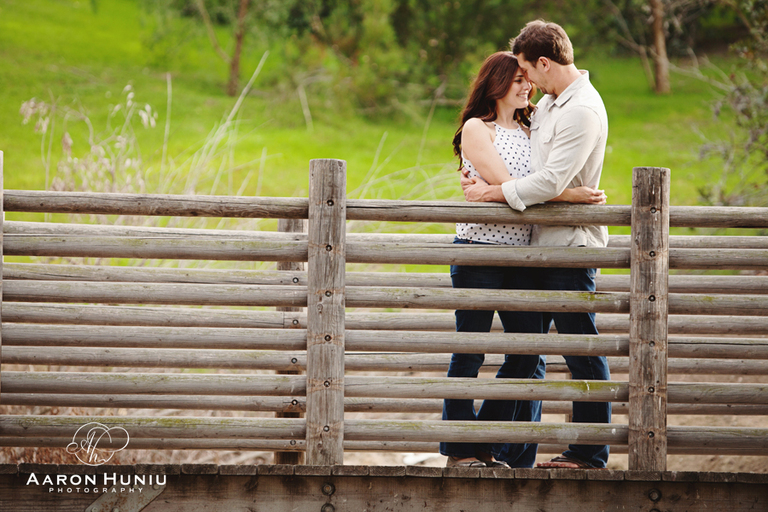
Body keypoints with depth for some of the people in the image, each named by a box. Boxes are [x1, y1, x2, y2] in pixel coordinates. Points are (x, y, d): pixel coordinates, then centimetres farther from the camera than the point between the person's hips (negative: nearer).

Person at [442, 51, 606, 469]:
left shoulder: (529, 132, 18)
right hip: (479, 246, -7)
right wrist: (566, 195, -19)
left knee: (528, 351, 2)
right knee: (470, 351, -3)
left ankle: (485, 446, 12)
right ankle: (460, 449, 5)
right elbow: (505, 184, -13)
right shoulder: (476, 128, -2)